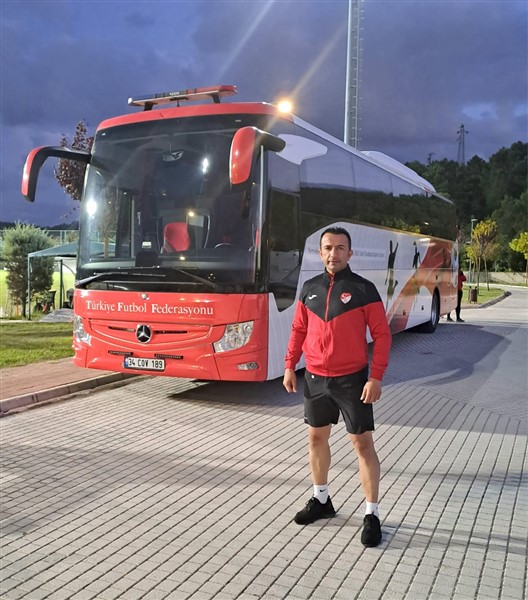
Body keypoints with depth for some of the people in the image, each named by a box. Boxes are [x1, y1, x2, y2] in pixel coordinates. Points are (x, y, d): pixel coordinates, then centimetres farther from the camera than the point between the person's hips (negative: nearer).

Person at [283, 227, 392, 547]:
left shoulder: (364, 289, -8)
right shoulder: (310, 288, 5)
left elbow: (382, 334, -10)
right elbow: (299, 330, 13)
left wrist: (376, 377, -17)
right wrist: (290, 367, 7)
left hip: (352, 379, -5)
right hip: (315, 378, 5)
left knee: (363, 443, -1)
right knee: (316, 438, 15)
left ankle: (372, 515, 10)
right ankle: (321, 500, 33)